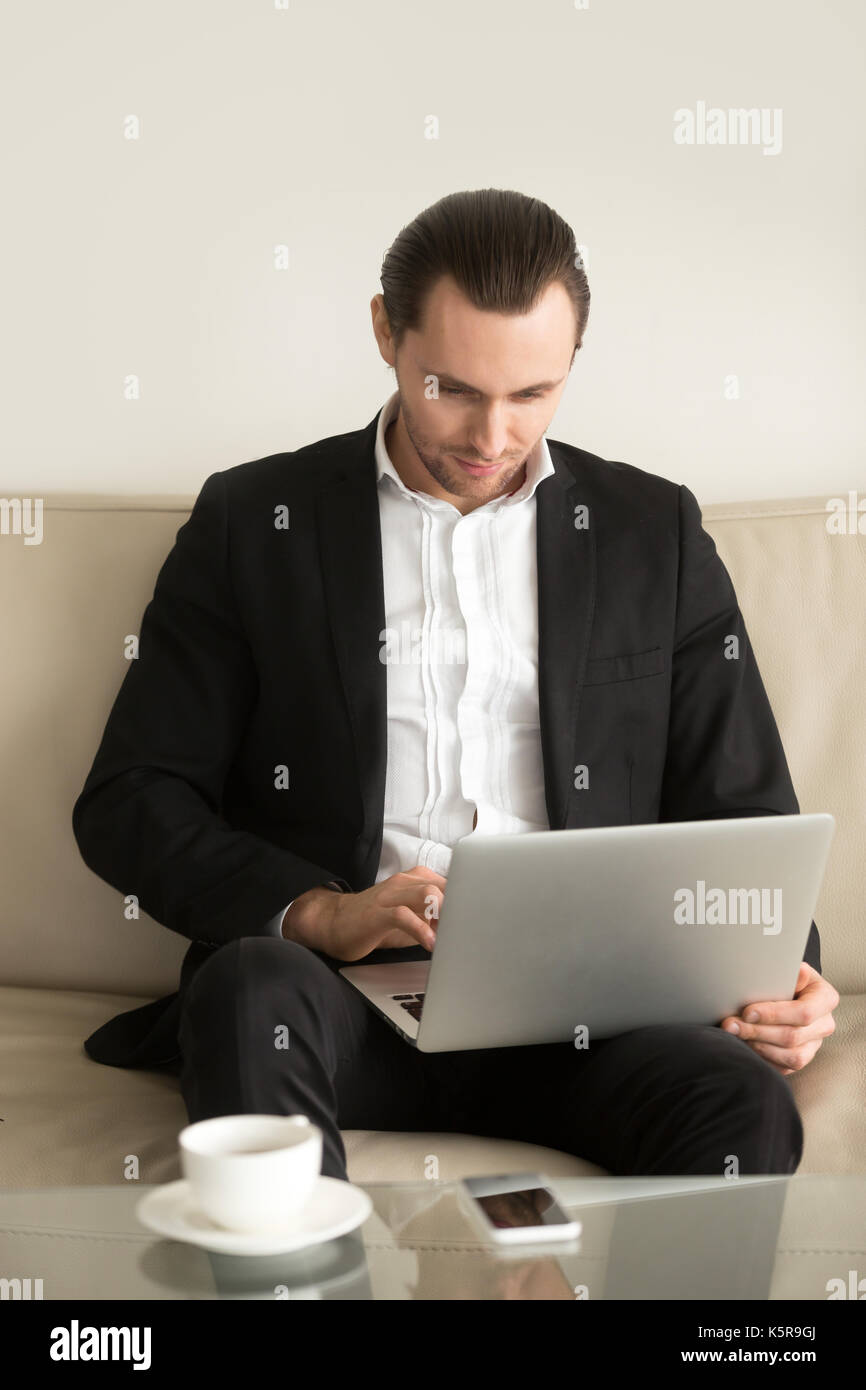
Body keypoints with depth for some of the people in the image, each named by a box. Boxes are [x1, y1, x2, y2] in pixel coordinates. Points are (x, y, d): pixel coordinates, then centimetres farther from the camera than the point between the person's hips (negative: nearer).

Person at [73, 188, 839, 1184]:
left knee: (744, 1102, -30)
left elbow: (742, 815, 15)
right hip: (337, 997, 0)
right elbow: (127, 802, 5)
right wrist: (314, 913, -13)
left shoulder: (652, 531, 14)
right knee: (251, 984, -34)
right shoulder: (255, 521, 9)